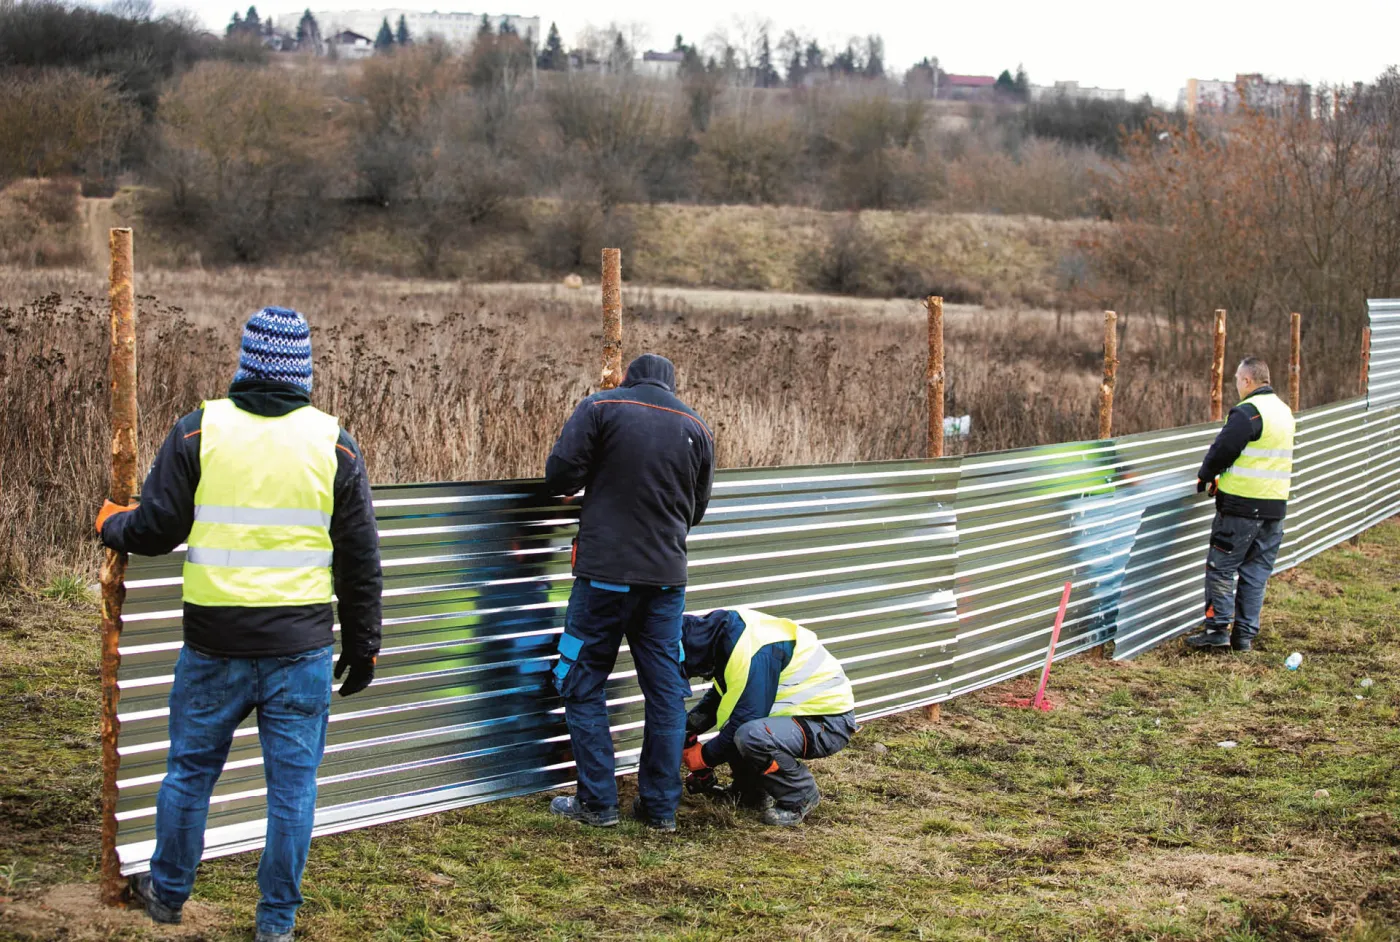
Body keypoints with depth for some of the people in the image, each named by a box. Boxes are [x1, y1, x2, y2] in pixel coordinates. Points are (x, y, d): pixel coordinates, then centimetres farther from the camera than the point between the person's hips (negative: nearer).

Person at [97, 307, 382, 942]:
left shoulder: (199, 432, -4)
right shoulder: (334, 445, 0)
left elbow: (155, 531, 0)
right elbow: (360, 561, 5)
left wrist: (111, 525, 22)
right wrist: (363, 644, 14)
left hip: (216, 645, 0)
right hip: (301, 648, 0)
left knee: (190, 770, 17)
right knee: (292, 784, 8)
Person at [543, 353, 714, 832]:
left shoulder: (600, 407, -3)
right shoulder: (697, 427, 9)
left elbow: (559, 474, -10)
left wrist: (595, 478, 12)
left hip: (604, 572, -4)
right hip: (667, 573, 4)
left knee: (584, 685, 6)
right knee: (665, 689, 10)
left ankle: (597, 802, 5)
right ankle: (660, 806, 13)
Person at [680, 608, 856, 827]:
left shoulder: (752, 653, -26)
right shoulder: (730, 634, 2)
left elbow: (744, 721, -25)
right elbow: (719, 696, 15)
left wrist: (704, 757, -12)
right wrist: (688, 725, -2)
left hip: (830, 722, -10)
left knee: (752, 736, -33)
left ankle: (800, 797, -10)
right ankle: (751, 789, 14)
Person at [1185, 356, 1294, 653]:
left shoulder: (1248, 412, -15)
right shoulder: (1284, 411, 14)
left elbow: (1222, 450, -14)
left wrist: (1204, 478, 5)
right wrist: (1221, 479, 19)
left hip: (1241, 505, -8)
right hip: (1276, 505, 8)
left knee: (1222, 567, 1)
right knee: (1256, 572, 11)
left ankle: (1218, 629, -1)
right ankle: (1245, 634, 12)